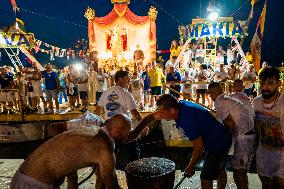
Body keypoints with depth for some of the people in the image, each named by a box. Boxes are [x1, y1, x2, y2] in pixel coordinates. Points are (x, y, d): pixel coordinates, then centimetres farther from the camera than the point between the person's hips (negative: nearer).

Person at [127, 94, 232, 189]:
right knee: (219, 170, 28)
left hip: (218, 143, -9)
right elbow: (151, 117, -2)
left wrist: (191, 166, -10)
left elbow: (199, 147, -26)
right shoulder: (179, 105, -11)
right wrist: (135, 132, -2)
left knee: (206, 178, -2)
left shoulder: (188, 119, -37)